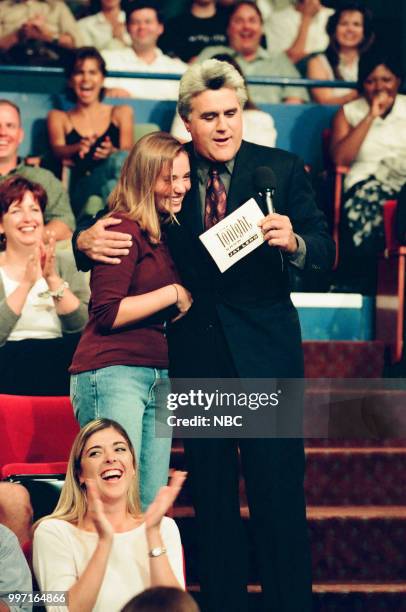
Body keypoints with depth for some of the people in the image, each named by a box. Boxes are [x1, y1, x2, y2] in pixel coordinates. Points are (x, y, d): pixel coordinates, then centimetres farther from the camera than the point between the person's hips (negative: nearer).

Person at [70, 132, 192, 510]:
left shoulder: (165, 233, 17)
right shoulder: (124, 229, -9)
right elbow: (108, 313, -16)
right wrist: (173, 294, -10)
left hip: (157, 377, 9)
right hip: (113, 375, -9)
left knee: (151, 504, 7)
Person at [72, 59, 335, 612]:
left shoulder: (282, 169, -1)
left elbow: (325, 254, -5)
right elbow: (113, 226, 5)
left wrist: (293, 242, -27)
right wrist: (86, 240, -18)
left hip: (265, 349, -2)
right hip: (196, 353, 2)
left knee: (278, 491, -1)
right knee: (211, 495, 12)